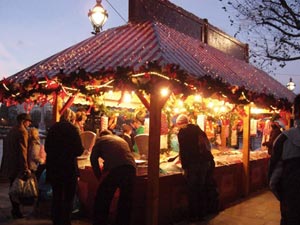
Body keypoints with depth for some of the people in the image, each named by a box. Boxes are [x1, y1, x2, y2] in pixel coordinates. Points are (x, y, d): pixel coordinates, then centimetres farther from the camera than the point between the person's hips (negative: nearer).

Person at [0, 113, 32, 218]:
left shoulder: (11, 131, 13)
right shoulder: (22, 131, -15)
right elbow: (23, 151, -20)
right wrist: (26, 169, -19)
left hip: (10, 165, 9)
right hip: (18, 166, -9)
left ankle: (15, 210, 25)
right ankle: (16, 211, 8)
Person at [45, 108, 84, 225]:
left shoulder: (53, 128, 3)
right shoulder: (72, 129, -11)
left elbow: (47, 148, 9)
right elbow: (79, 150, -14)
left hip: (53, 168, 5)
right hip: (69, 168, -4)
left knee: (56, 197, 17)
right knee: (68, 198, 9)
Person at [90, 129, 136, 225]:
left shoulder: (101, 140, 21)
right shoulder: (122, 139, 35)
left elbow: (93, 159, 12)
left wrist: (100, 176, 19)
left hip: (114, 168, -5)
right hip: (131, 167, 5)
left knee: (102, 200, 12)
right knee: (126, 201, 19)